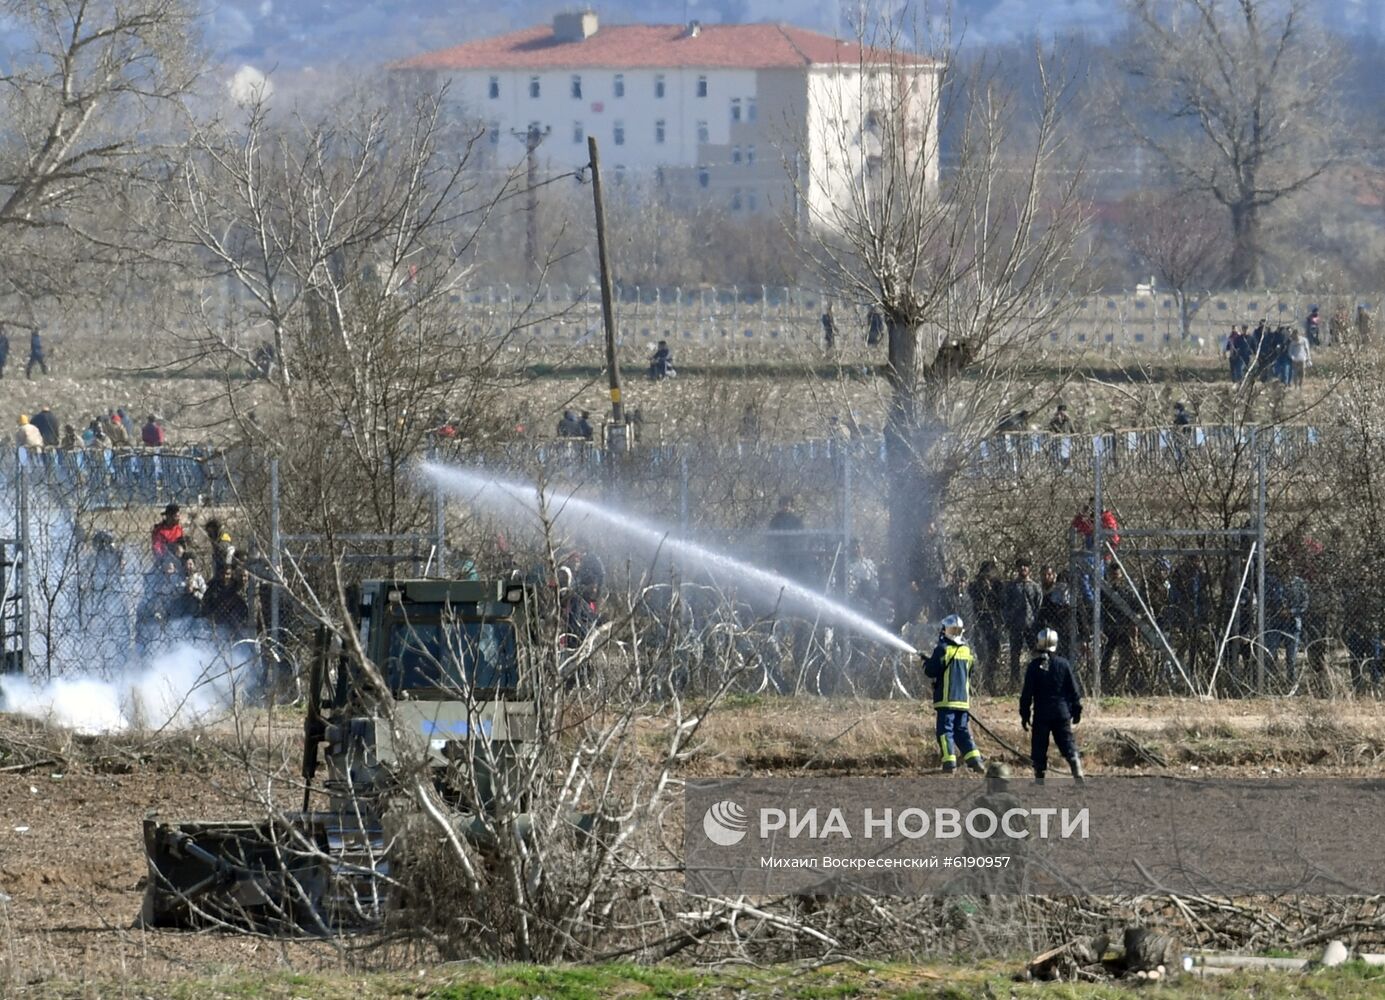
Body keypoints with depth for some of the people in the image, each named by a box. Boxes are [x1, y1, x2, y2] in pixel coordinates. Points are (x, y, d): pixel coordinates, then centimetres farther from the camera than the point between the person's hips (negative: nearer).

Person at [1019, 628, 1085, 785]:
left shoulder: (1034, 666, -6)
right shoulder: (1063, 664, -1)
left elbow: (1027, 694, -4)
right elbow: (1074, 691, 3)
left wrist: (1025, 715, 3)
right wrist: (1076, 710, 12)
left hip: (1041, 714, -1)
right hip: (1062, 712, 1)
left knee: (1039, 748, 7)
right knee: (1068, 744, 4)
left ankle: (1039, 779, 9)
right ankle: (1078, 774, -9)